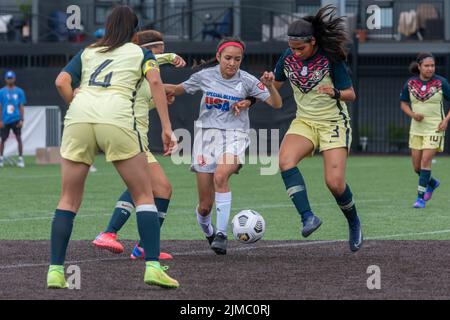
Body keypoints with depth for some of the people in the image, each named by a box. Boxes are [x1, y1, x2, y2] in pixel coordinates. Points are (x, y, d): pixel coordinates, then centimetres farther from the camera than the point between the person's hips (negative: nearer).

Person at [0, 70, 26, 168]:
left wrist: (21, 119, -3)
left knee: (19, 138, -6)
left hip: (16, 119, 0)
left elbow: (21, 107, 6)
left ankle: (21, 159, -2)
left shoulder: (19, 91, 5)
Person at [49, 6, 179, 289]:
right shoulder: (141, 53, 21)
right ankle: (153, 267, -4)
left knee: (69, 200, 12)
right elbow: (155, 82, 3)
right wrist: (167, 127, -1)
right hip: (117, 118, -2)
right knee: (144, 196, 8)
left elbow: (62, 82, 12)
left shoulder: (87, 52, 27)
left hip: (78, 117, 2)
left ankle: (55, 270, 3)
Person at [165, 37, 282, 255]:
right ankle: (208, 234, 33)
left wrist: (270, 86, -25)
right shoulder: (205, 76, 1)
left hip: (234, 136, -2)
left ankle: (221, 235, -29)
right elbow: (179, 89, 17)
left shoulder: (246, 81, -4)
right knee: (205, 205, 1)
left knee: (221, 176, -34)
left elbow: (276, 104, -6)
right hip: (207, 136, 2)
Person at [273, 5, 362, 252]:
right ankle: (308, 218, -32)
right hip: (304, 121, 4)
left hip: (333, 122, -4)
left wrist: (335, 93, -31)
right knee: (285, 160, -28)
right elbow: (274, 85, 15)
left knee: (335, 183, -14)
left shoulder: (330, 59, -15)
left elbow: (351, 94, -11)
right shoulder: (288, 58, -2)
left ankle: (353, 223, 16)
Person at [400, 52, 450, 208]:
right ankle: (432, 183, 36)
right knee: (417, 166, 6)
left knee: (426, 160, -15)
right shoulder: (410, 83, 1)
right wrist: (412, 114, -8)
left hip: (435, 128, -4)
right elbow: (403, 103, 11)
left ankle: (420, 197, -10)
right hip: (416, 129, 4)